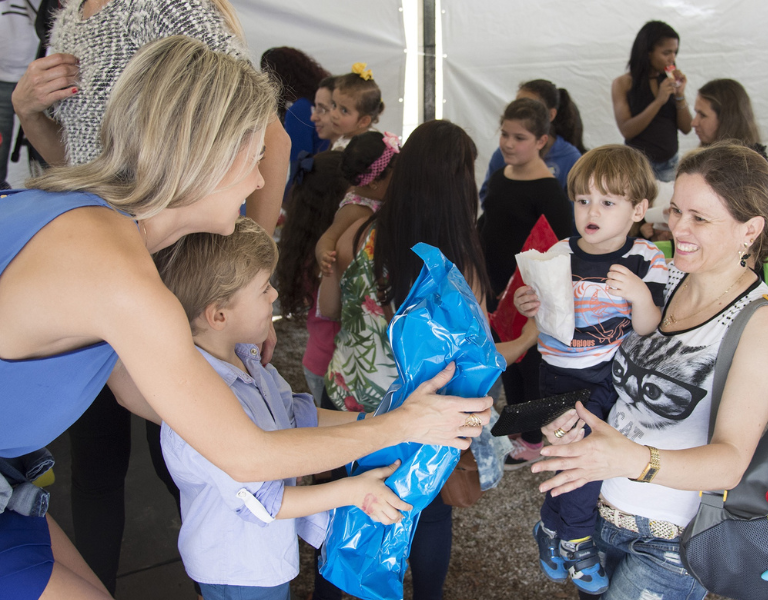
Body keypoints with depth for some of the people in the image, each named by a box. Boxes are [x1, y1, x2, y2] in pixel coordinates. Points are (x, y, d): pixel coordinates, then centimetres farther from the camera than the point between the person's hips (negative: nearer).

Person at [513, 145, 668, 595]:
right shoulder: (559, 256, -2)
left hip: (622, 370, 2)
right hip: (565, 374, -1)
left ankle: (554, 528, 22)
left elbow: (648, 331, -8)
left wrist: (641, 295, -28)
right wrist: (530, 307, -18)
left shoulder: (647, 260, -3)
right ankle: (572, 538, 12)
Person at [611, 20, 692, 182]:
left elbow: (686, 128, 6)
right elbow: (626, 130, -12)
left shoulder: (670, 82, 8)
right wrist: (659, 101, -18)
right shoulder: (623, 84, -2)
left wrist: (680, 95, -8)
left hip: (670, 164, 4)